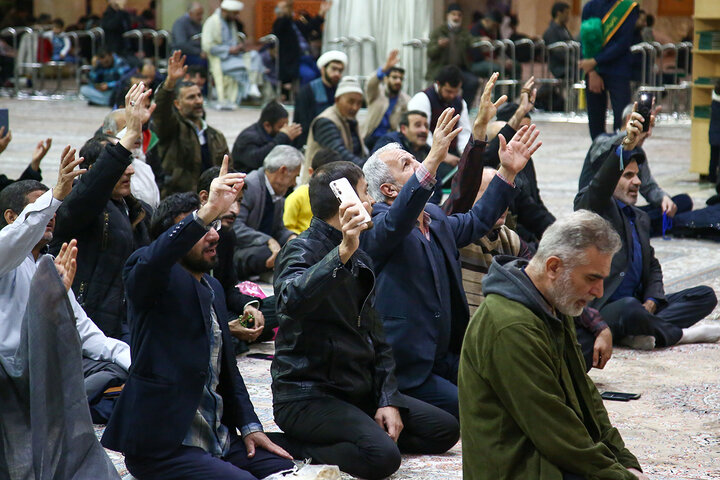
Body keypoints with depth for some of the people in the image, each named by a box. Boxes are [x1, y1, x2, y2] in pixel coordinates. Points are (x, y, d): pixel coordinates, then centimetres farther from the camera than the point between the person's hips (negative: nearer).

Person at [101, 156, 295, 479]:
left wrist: (248, 425, 10)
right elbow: (151, 261, -32)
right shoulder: (150, 276, -6)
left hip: (218, 438, 8)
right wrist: (208, 211, -42)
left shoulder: (213, 288, 19)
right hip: (162, 445, -7)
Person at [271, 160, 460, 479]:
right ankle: (296, 445, -9)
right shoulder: (304, 250, -11)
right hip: (307, 395, -9)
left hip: (358, 391, 9)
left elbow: (377, 338, 16)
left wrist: (388, 400, 4)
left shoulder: (359, 260, 17)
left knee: (445, 430, 1)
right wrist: (342, 252, -43)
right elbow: (292, 300, -36)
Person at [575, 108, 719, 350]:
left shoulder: (640, 218, 23)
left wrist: (651, 301, 1)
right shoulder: (592, 206, -1)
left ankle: (637, 333, -27)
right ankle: (682, 334, -12)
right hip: (599, 310, -8)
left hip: (637, 305, 8)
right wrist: (627, 144, -41)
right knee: (630, 308, -41)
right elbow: (599, 186, -24)